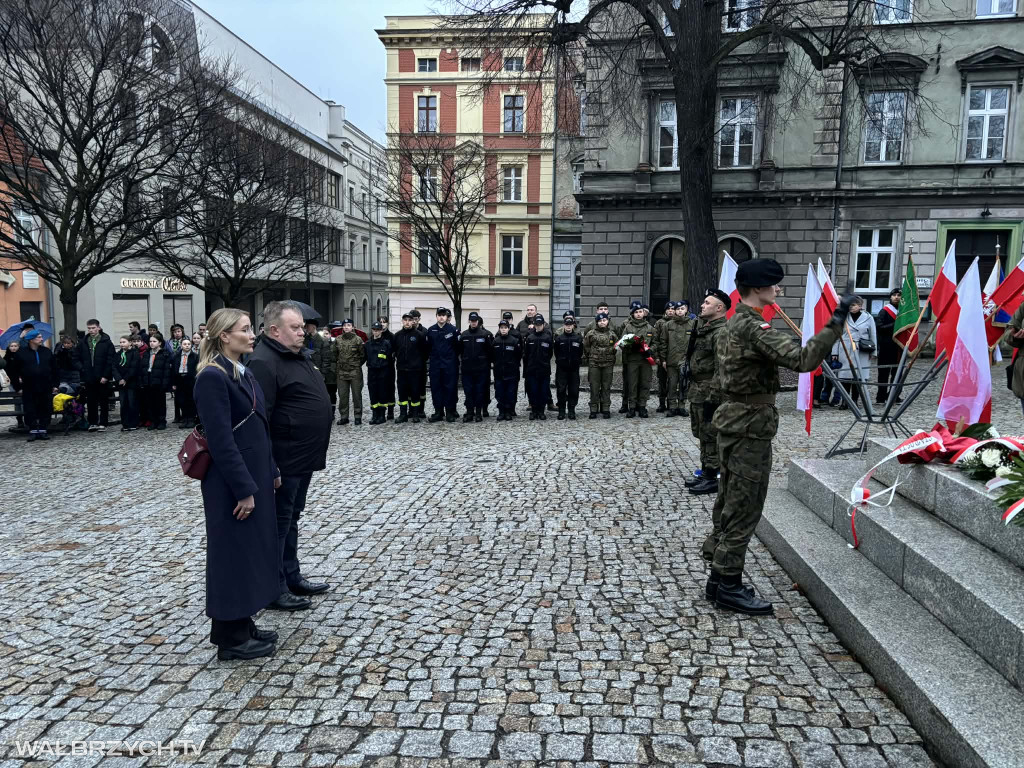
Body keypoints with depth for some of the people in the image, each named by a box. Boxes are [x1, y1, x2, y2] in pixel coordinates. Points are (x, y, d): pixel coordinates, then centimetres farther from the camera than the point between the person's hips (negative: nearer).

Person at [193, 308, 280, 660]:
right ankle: (231, 638, 17)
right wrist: (244, 489, -21)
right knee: (234, 555, 2)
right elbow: (221, 441, -21)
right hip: (232, 484, -9)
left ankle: (242, 626, 30)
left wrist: (271, 472, 15)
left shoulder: (244, 372, 11)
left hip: (254, 475, 9)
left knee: (252, 551, 16)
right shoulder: (213, 377, -17)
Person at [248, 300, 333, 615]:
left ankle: (292, 577, 31)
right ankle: (274, 591, 13)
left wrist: (315, 451, 21)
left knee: (291, 518, 19)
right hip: (283, 461, -10)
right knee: (277, 523, 2)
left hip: (303, 457, 10)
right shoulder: (264, 362, -18)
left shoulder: (299, 355, 12)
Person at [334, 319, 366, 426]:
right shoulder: (337, 340, 7)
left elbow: (363, 356, 2)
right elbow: (334, 356, 13)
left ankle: (358, 416, 10)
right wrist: (335, 369, 10)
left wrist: (357, 365, 3)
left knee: (356, 395, 2)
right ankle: (344, 416, 15)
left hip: (355, 372, -3)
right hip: (341, 372, 3)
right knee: (342, 396, 6)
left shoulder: (358, 340, -4)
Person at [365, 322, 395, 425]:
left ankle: (382, 416, 5)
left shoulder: (386, 343, -3)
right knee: (373, 393, 4)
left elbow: (390, 358, -2)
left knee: (383, 393, -1)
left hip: (383, 371, -4)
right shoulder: (368, 344, 9)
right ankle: (375, 415, 11)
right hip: (372, 371, 4)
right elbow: (366, 357, 17)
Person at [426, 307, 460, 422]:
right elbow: (428, 347, 10)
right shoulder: (431, 330, 5)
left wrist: (452, 357, 3)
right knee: (436, 387, 4)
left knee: (450, 387, 0)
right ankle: (438, 412, 12)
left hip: (450, 364, -2)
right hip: (435, 364, 3)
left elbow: (457, 347, 0)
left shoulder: (453, 330, -3)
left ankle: (450, 412, 8)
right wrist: (433, 356, 9)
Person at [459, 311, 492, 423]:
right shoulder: (463, 335, 6)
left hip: (481, 368, -2)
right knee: (468, 391, 5)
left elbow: (490, 350, -1)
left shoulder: (485, 334, -1)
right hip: (467, 368, 2)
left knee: (480, 391, 4)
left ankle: (479, 413, 13)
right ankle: (469, 412, 12)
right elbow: (459, 350, 8)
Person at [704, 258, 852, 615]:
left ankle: (719, 578, 26)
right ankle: (728, 585, 7)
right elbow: (803, 359, -30)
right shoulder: (753, 327, -19)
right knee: (745, 509, -2)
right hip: (750, 428, -10)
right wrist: (837, 320, -30)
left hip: (732, 422, 10)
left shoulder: (731, 325, 12)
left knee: (730, 503, 16)